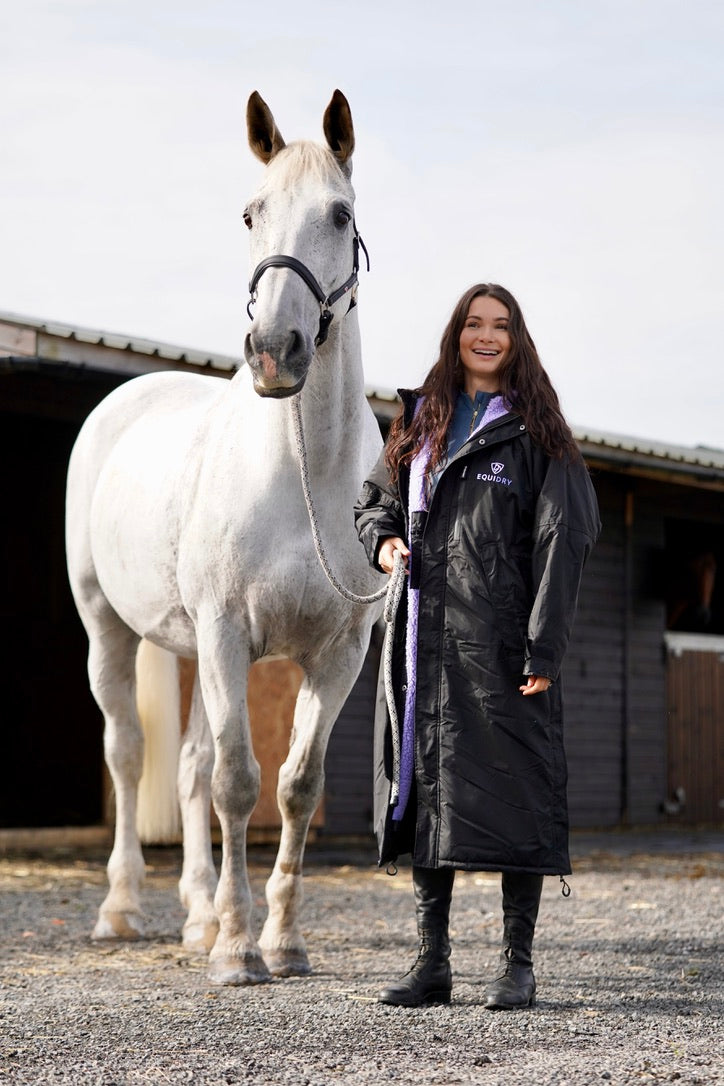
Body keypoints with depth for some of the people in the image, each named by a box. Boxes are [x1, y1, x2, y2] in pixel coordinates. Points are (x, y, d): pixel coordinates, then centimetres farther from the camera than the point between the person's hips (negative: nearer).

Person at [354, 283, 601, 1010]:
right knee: (425, 789, 6)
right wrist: (381, 541, 2)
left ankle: (517, 963, 5)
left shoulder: (533, 430, 0)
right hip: (424, 637, 5)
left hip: (500, 640, -5)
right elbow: (374, 499, 27)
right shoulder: (420, 420, 15)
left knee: (511, 790, -4)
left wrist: (544, 648, -16)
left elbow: (562, 539, -7)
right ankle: (431, 963, 14)